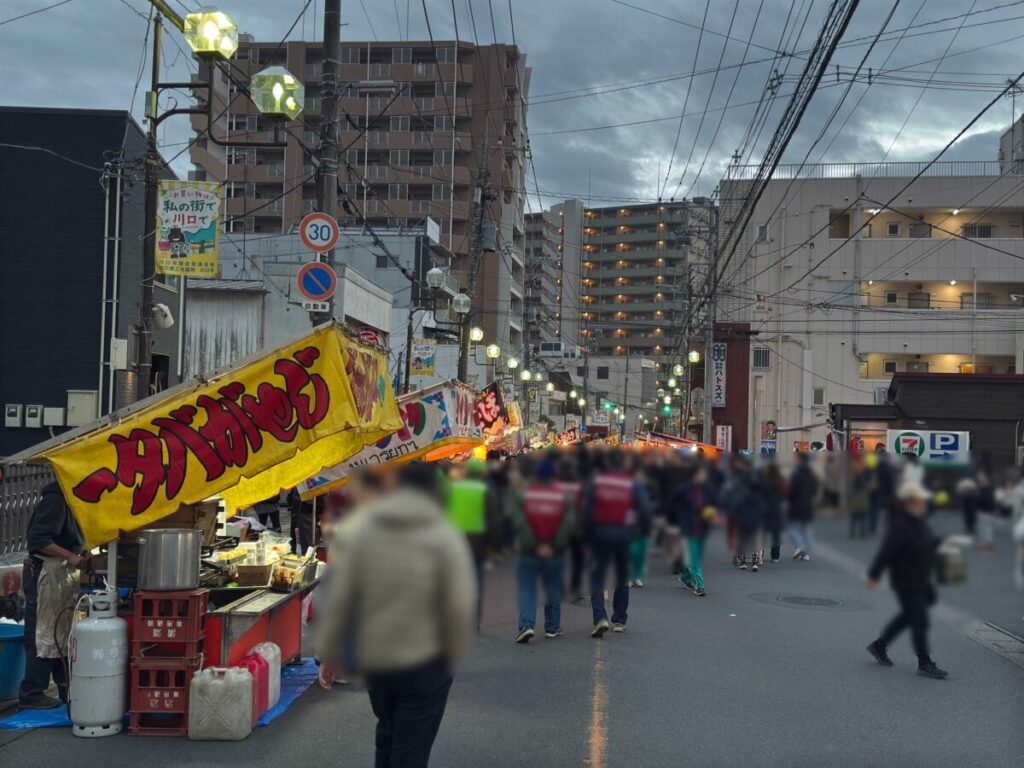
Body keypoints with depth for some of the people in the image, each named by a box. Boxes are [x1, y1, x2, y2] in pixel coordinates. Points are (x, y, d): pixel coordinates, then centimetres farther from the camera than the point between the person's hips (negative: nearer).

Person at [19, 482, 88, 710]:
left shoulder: (68, 501, 12)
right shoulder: (55, 500, -17)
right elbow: (37, 539, -23)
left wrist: (82, 554, 0)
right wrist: (71, 557, -24)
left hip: (63, 574, 10)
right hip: (45, 574, -10)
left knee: (64, 634, 15)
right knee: (43, 636, -4)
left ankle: (67, 687, 24)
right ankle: (31, 694, 4)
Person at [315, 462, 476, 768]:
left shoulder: (358, 530, -2)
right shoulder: (447, 538, -10)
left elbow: (337, 599, -4)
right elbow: (459, 608, -15)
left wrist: (329, 654, 4)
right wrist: (453, 655, 0)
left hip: (373, 659, 4)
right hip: (426, 663, -4)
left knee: (388, 735, 27)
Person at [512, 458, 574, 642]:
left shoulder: (524, 495, -4)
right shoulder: (563, 496, -2)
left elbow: (520, 523, -13)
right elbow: (568, 523, -11)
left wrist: (534, 546, -11)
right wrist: (553, 546, -9)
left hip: (529, 552, -1)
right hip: (555, 553, 1)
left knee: (527, 589, 1)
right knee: (553, 589, 14)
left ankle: (526, 624, -15)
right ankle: (552, 627, 18)